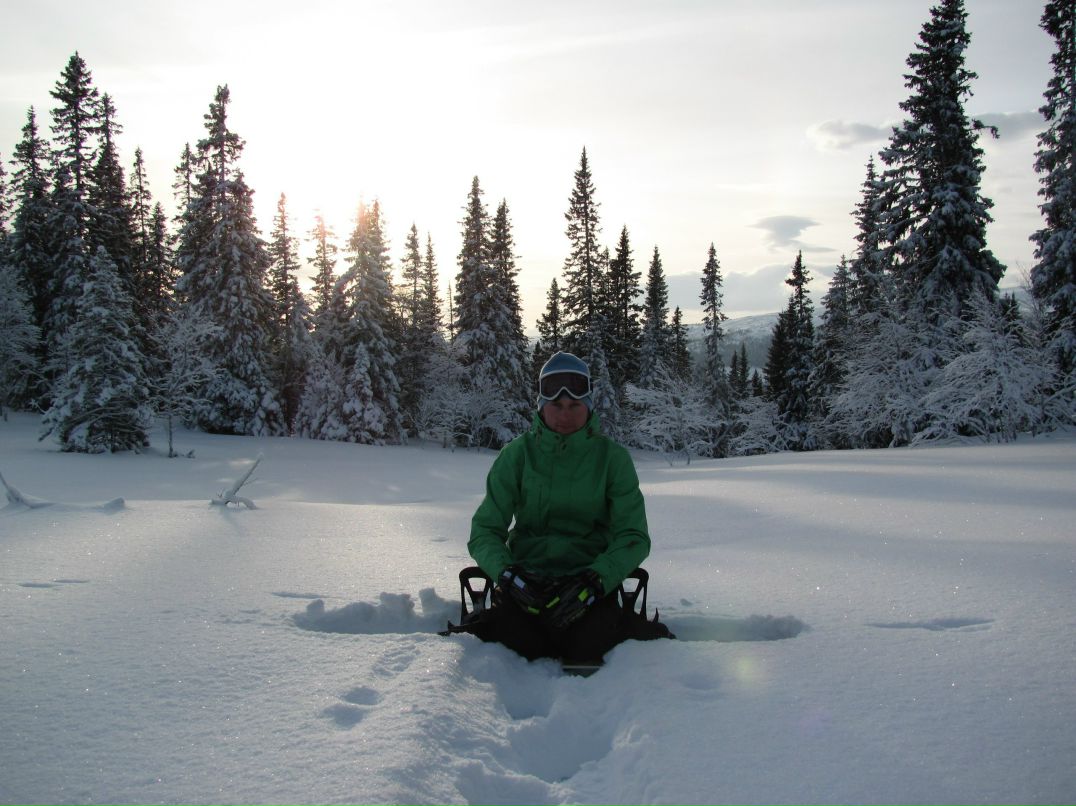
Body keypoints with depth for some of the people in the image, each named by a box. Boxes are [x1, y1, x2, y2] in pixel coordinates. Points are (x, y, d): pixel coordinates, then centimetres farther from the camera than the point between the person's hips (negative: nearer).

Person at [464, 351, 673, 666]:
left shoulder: (612, 457, 2)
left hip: (590, 578, 0)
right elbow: (485, 531, 1)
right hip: (525, 578, 0)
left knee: (590, 650, -26)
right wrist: (508, 574, -20)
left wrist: (595, 580, -19)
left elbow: (634, 536, -1)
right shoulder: (517, 454, 2)